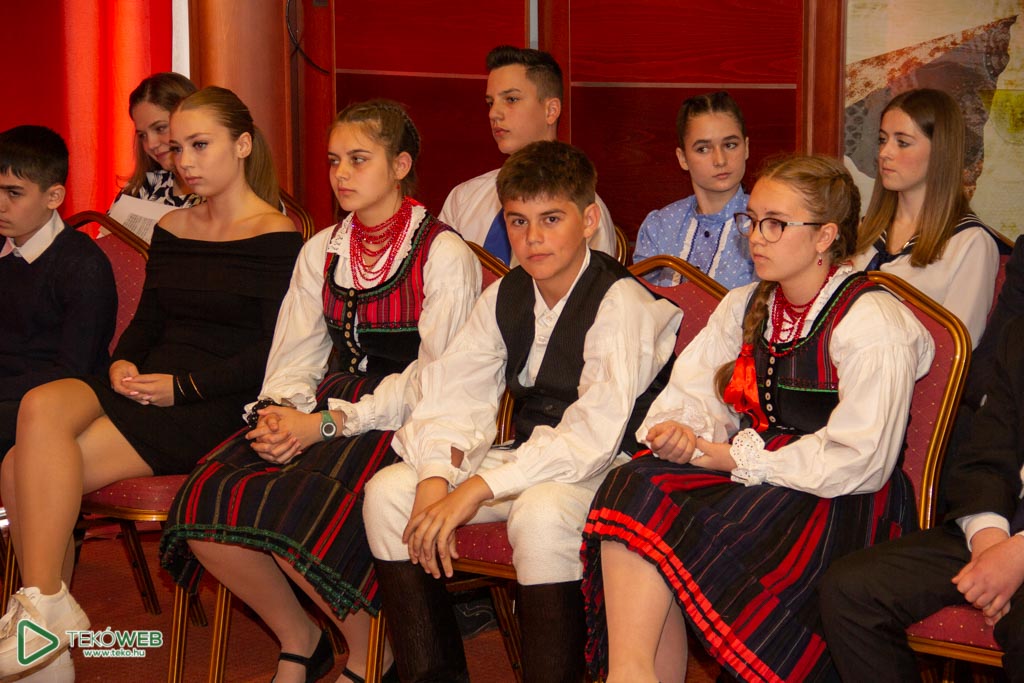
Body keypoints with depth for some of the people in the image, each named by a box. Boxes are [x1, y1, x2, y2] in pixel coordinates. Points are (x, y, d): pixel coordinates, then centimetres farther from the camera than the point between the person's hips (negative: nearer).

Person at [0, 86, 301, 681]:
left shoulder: (277, 240, -4)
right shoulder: (170, 230, 18)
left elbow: (273, 352, -10)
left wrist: (182, 386, -16)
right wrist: (124, 363, -2)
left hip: (215, 405, -6)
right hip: (146, 385, 6)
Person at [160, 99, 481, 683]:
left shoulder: (444, 254, -4)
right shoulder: (322, 252, 17)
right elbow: (296, 355, 14)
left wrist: (330, 423, -17)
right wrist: (279, 410, -9)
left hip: (405, 424, -6)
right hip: (330, 409, 6)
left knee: (291, 519, -31)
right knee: (204, 503, -19)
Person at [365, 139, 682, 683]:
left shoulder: (621, 302, -17)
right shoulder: (504, 297, 6)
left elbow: (594, 433, -27)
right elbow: (451, 397, 2)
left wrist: (478, 489, -30)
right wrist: (437, 476, -19)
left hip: (606, 468, -7)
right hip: (526, 453, 7)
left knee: (540, 512, -39)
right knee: (387, 492, -8)